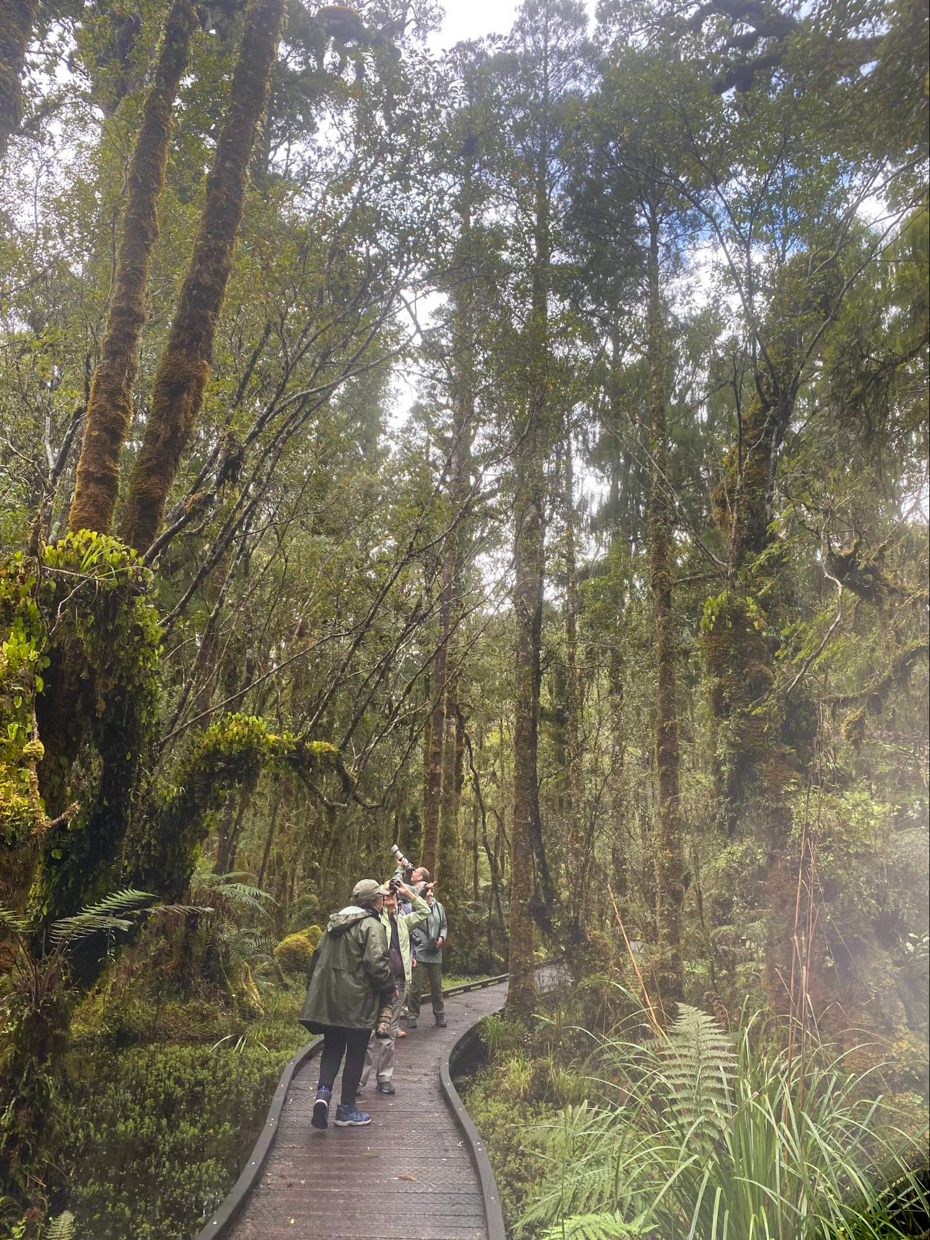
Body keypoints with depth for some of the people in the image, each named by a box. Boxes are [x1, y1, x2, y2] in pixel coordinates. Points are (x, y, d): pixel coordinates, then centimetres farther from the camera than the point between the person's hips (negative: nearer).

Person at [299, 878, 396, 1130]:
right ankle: (346, 1109, 14)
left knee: (332, 1047, 17)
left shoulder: (335, 923, 11)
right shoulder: (372, 926, -13)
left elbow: (318, 955, 16)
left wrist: (315, 987, 24)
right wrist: (390, 988, -5)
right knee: (356, 1052, 7)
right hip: (357, 1001, -6)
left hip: (328, 999, 7)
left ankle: (323, 1092, -3)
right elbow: (376, 963, -21)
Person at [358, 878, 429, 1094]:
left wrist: (408, 892, 14)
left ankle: (384, 1078, 19)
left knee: (390, 1033, 11)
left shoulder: (402, 920, 18)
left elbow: (424, 911, 22)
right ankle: (359, 1078, 3)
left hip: (399, 982, 6)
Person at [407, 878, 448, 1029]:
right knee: (416, 987, -1)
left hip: (435, 954, 5)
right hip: (419, 953, -5)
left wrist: (442, 937, 1)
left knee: (437, 986, 14)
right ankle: (412, 1015, 14)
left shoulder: (439, 907, 9)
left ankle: (439, 1015, 26)